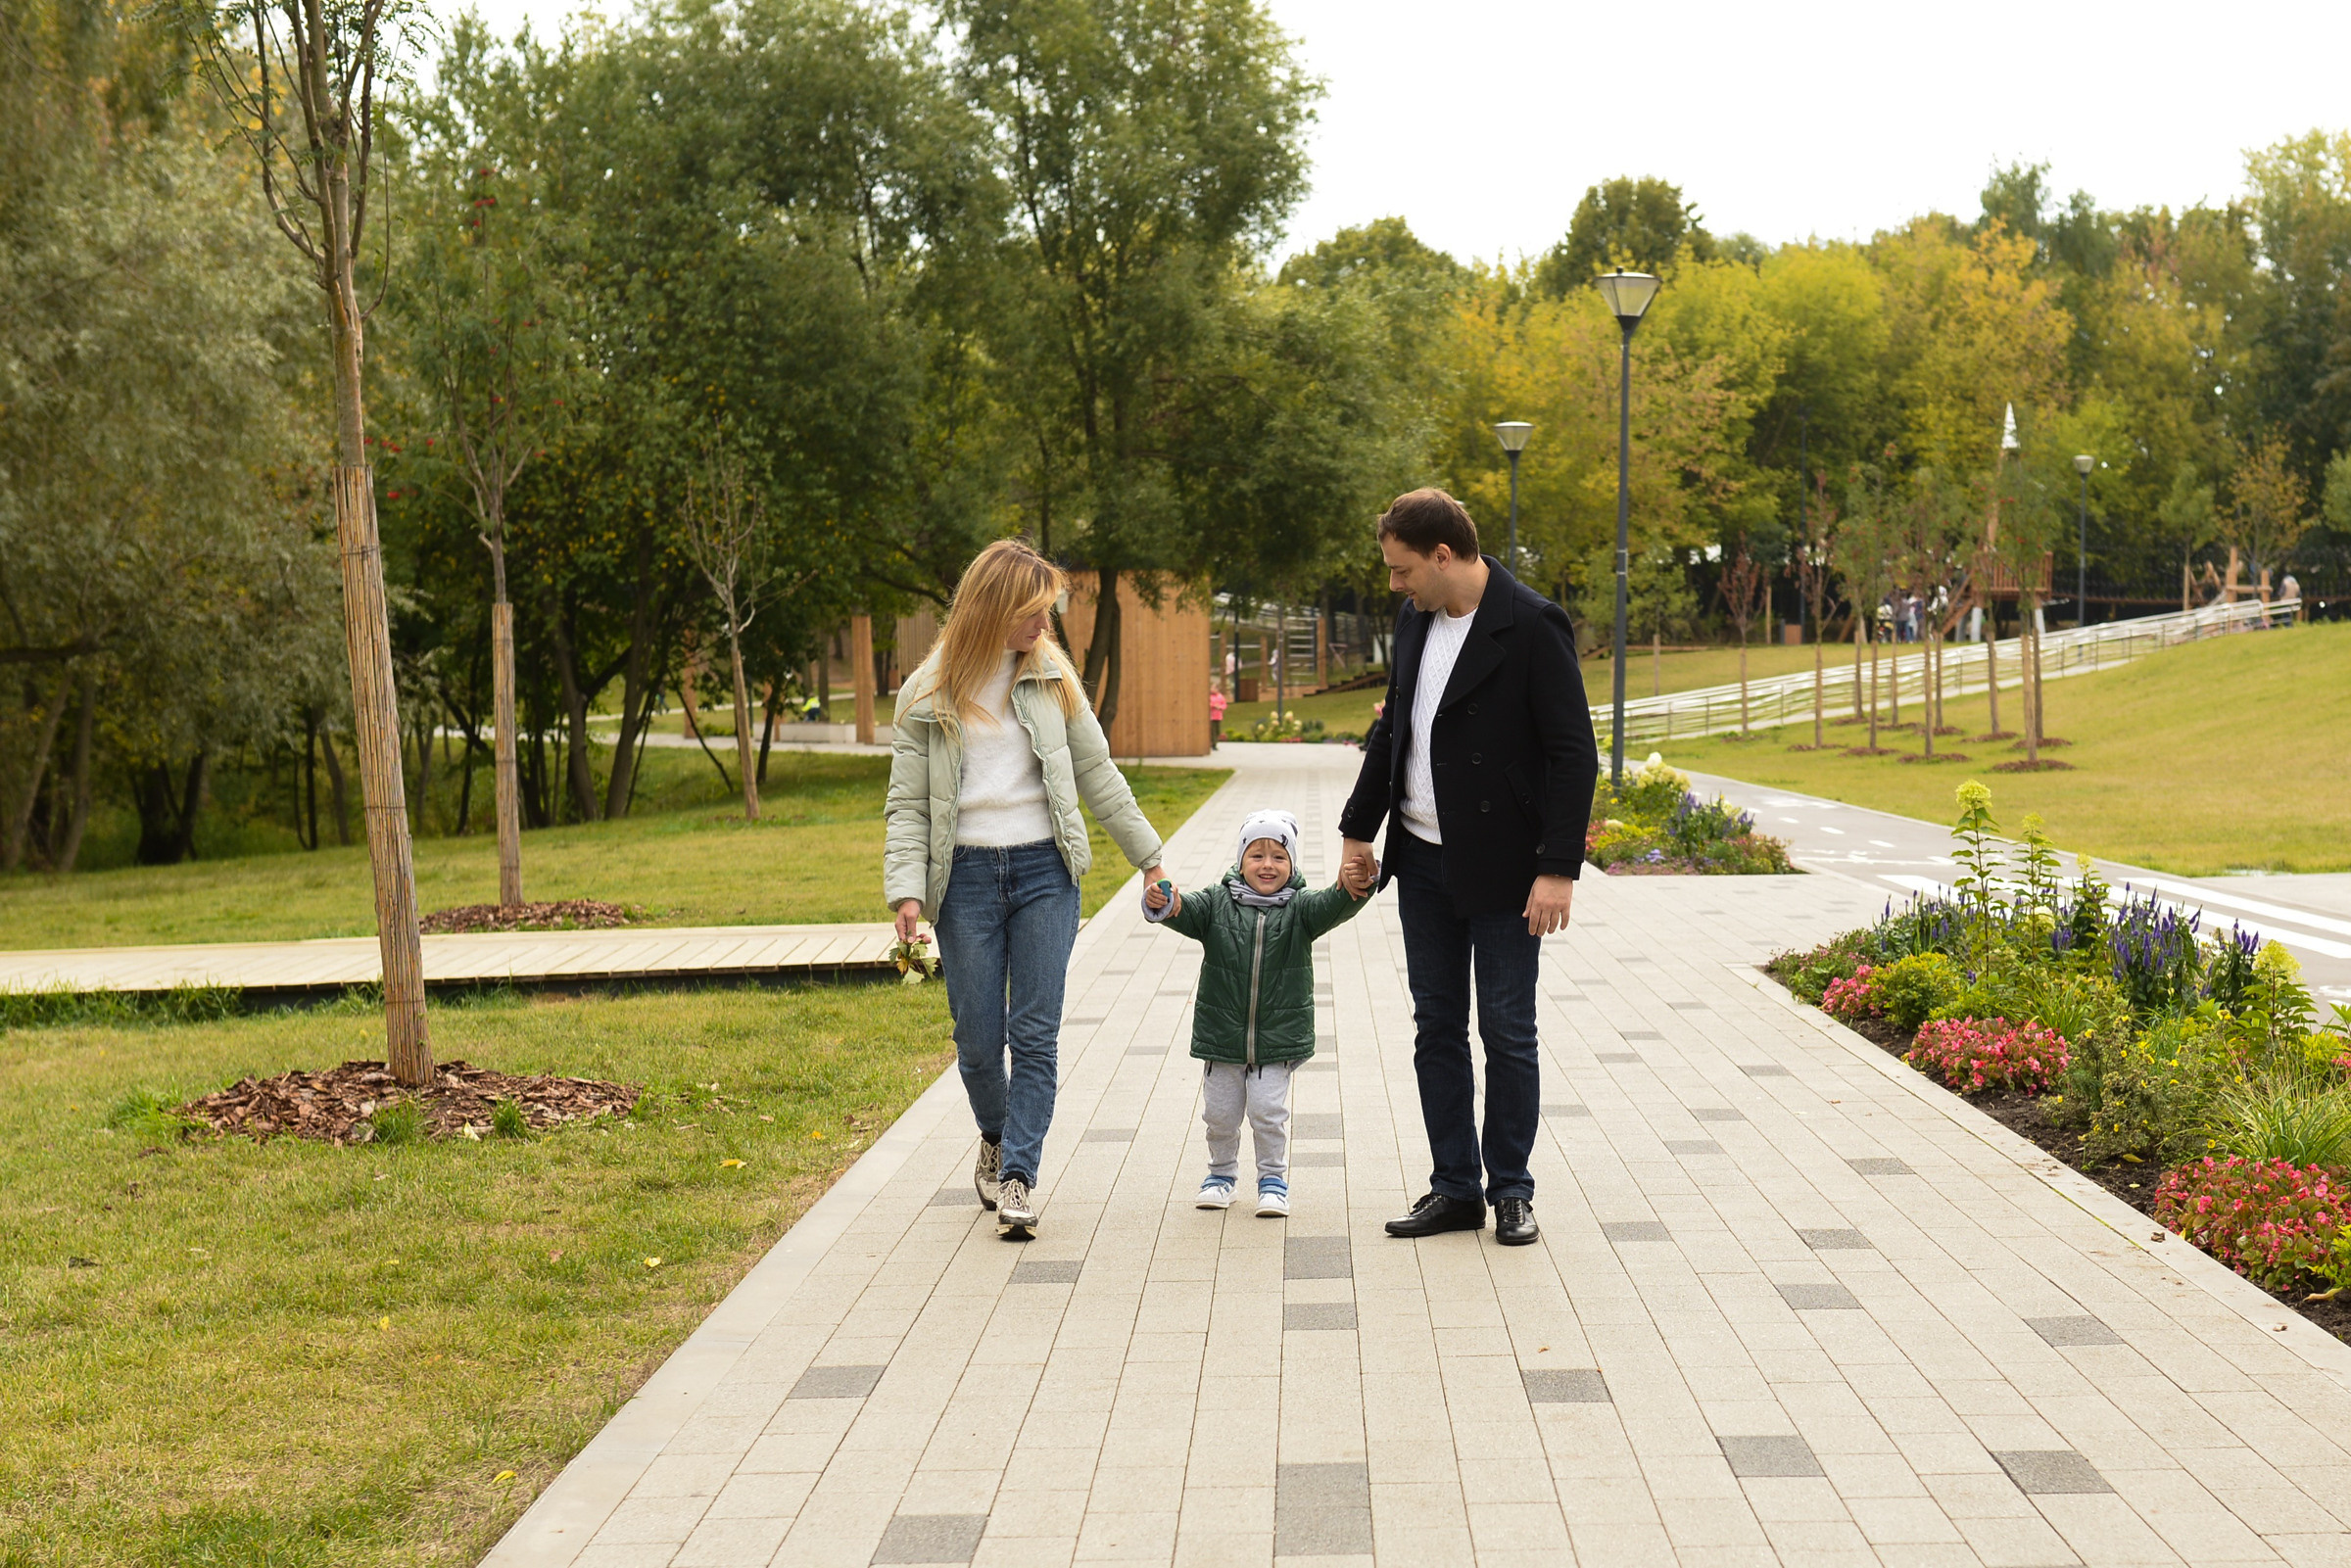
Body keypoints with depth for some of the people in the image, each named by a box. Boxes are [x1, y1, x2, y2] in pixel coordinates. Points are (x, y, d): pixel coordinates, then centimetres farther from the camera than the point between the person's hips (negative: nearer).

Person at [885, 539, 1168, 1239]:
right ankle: (995, 1138, 31)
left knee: (1036, 1033, -5)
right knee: (977, 1038, 2)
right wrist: (906, 891, -12)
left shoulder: (1051, 676, 6)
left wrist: (1147, 853, 15)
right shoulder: (928, 694, 0)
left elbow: (1096, 773, 13)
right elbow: (908, 805, 0)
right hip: (966, 876, -1)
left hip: (1045, 871, 1)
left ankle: (1019, 1174, -1)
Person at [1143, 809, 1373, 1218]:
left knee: (1269, 1112, -2)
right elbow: (1187, 913, -17)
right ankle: (1222, 1174, 32)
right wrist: (1163, 904, -41)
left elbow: (1330, 908, -21)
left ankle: (1273, 1179, 17)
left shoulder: (1299, 909, -3)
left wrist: (1349, 891, -44)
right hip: (1222, 1037, 1)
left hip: (1277, 1041, -1)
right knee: (1219, 1114, 11)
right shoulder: (1217, 907, -2)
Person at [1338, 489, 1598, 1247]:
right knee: (1436, 1031, 10)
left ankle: (1511, 1191, 16)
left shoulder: (1531, 626, -15)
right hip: (1423, 862, 7)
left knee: (1507, 1034, 3)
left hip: (1500, 870, -7)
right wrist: (1359, 828, 20)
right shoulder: (1416, 619, 7)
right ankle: (1455, 1189, 19)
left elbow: (1574, 753, -16)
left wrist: (1559, 868, -21)